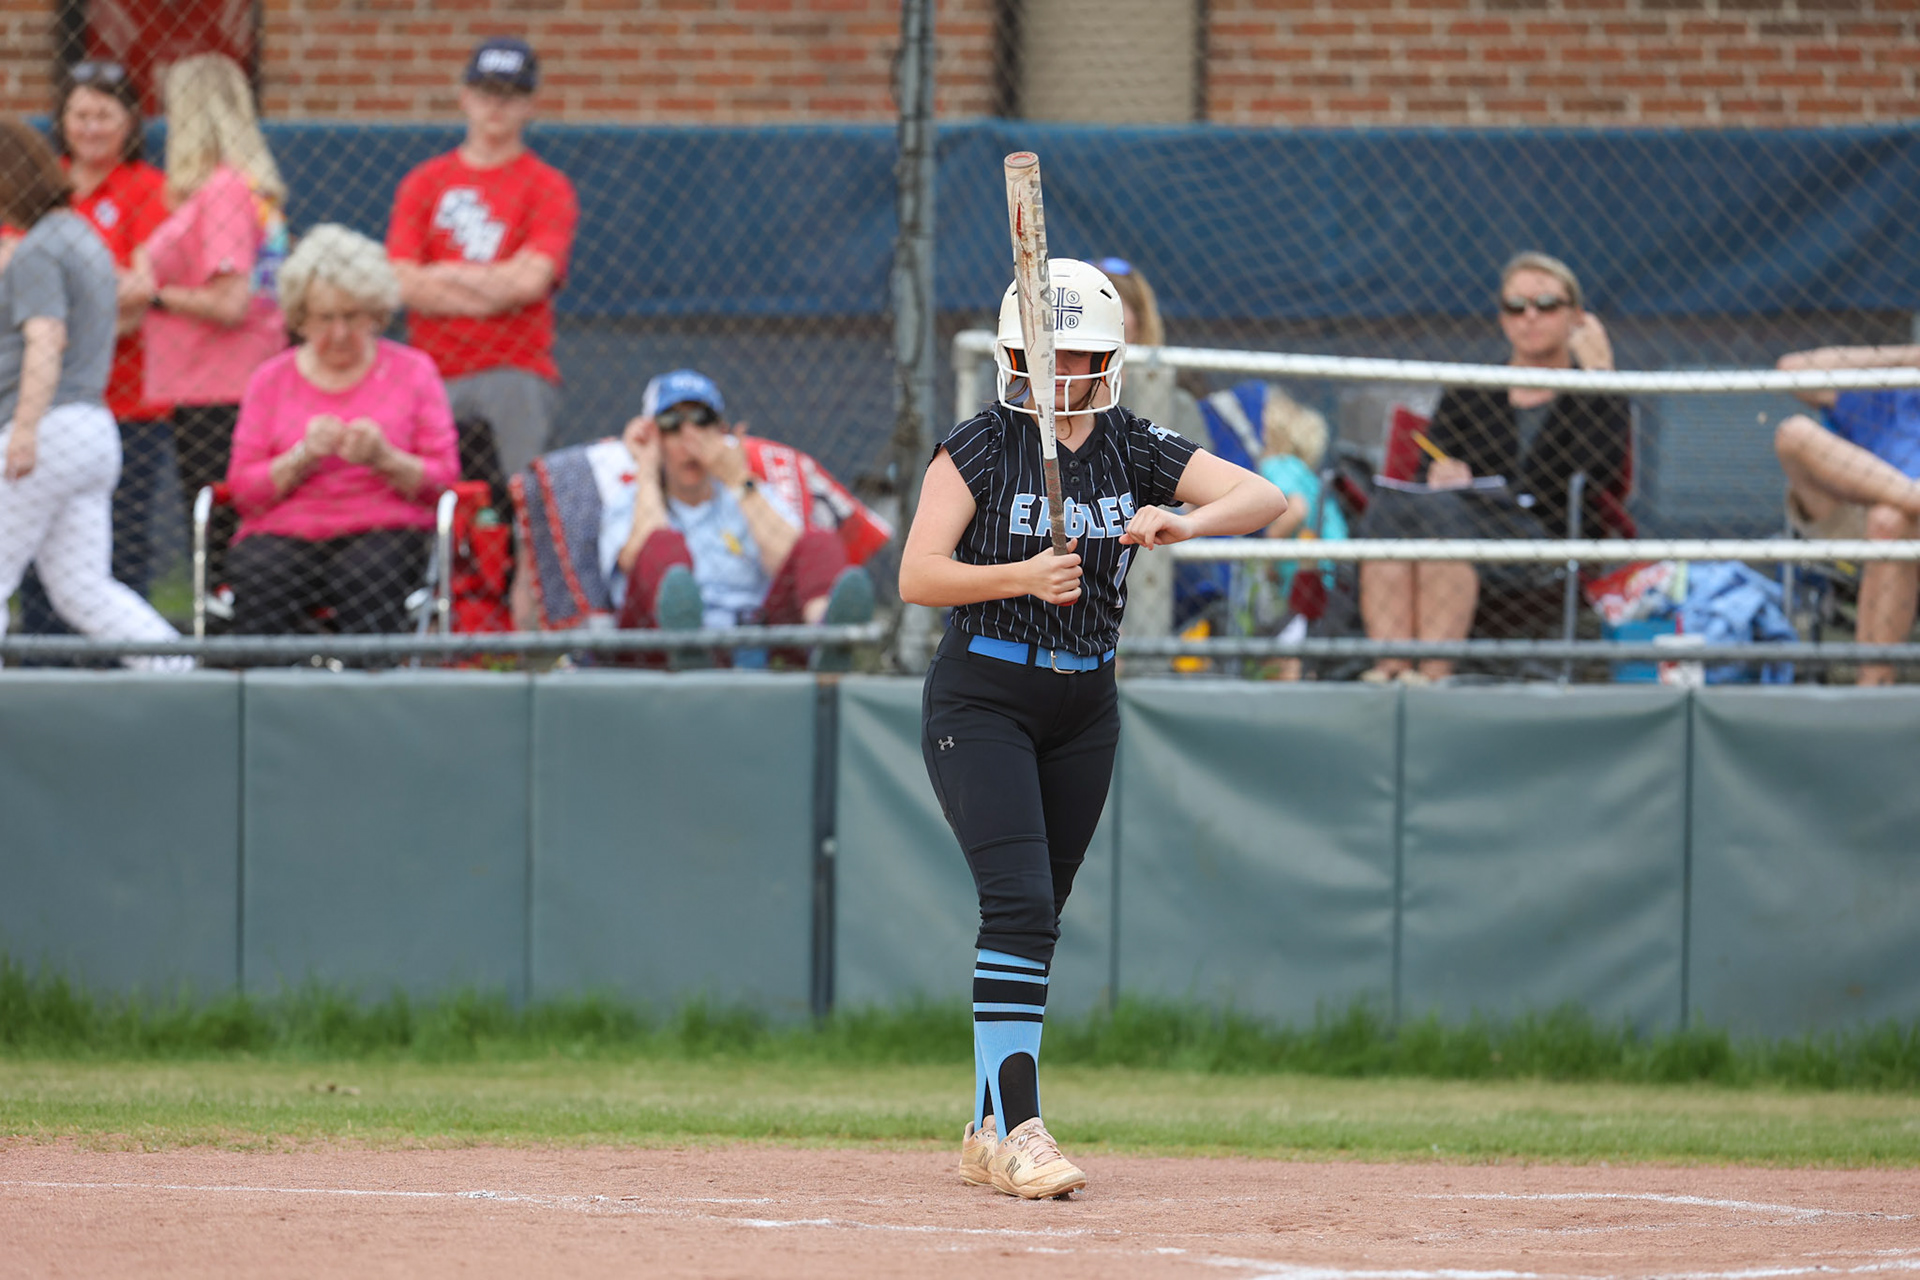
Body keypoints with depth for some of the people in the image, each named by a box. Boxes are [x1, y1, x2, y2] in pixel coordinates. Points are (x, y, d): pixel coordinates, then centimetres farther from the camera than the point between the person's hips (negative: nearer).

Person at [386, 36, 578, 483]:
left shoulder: (548, 188, 6)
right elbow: (403, 285, 0)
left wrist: (442, 274, 0)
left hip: (518, 373, -2)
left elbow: (530, 281, -11)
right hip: (435, 375, 2)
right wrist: (499, 282, -7)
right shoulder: (423, 183, 14)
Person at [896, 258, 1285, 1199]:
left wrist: (1185, 523, -30)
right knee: (1017, 901, -18)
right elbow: (916, 576, -14)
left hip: (1084, 707, 4)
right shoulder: (981, 447, -8)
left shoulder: (1135, 450, 1)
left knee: (1037, 917, 8)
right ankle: (1015, 1129, -22)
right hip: (980, 701, -4)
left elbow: (1266, 497, -10)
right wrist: (1021, 576, -28)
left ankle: (990, 1132, 17)